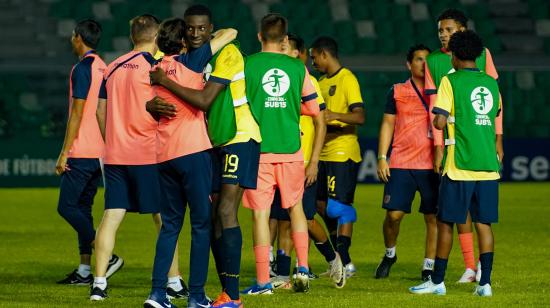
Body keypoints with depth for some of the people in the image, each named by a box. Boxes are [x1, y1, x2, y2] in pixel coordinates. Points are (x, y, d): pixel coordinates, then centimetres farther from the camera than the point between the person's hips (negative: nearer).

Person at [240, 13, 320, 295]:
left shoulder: (247, 65, -4)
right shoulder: (297, 67, 3)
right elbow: (312, 108, 9)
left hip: (258, 150, -2)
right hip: (290, 150, 2)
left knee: (260, 213, 0)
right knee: (295, 207, 19)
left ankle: (263, 281, -2)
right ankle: (303, 267, 9)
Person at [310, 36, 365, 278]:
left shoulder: (347, 79, -10)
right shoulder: (322, 82, 18)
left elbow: (359, 117, -20)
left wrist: (335, 116, -35)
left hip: (343, 153, -9)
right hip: (324, 154, 9)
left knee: (340, 207, -10)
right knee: (322, 206, 10)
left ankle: (345, 262, -7)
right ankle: (339, 257, 19)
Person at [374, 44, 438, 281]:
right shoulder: (397, 91, 9)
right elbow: (387, 124, 11)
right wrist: (382, 158, 3)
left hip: (432, 165, 0)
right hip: (401, 164, 0)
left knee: (433, 217, -2)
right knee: (394, 214, -4)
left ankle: (429, 267, 5)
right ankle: (389, 254, 22)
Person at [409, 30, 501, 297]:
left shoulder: (451, 81, -6)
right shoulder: (491, 83, 11)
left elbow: (439, 123, -12)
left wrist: (439, 120, 10)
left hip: (459, 166, -5)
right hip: (488, 165, 5)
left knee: (446, 222, 4)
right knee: (484, 223, 5)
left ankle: (437, 281, 9)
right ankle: (485, 282, -1)